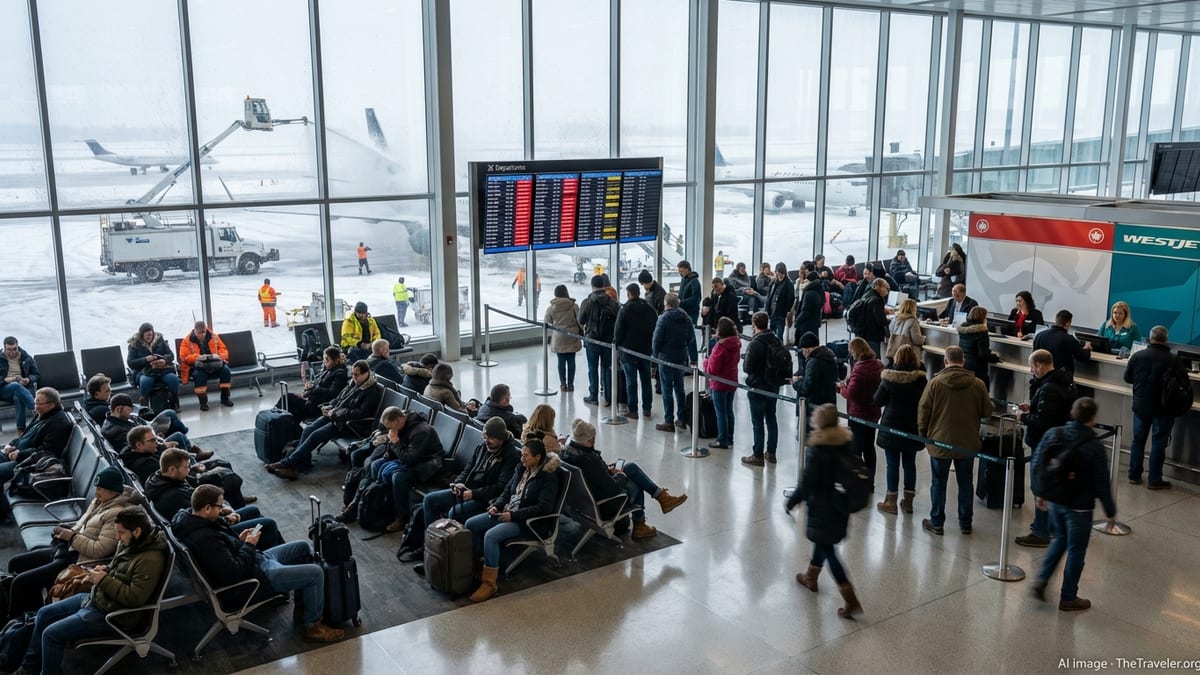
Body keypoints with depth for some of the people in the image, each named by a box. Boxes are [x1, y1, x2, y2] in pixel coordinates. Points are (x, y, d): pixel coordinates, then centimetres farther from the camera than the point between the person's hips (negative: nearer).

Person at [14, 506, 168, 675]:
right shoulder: (131, 542, 0)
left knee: (51, 634, -10)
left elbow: (135, 597, -30)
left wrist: (104, 580, -23)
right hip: (95, 597, 10)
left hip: (111, 614, -10)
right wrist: (104, 569, -1)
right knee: (44, 614, 17)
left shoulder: (150, 560, -30)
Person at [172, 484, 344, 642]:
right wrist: (249, 545, -17)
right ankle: (312, 625, 4)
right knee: (315, 573, -14)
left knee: (304, 546, 16)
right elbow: (234, 572, -29)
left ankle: (302, 605, 25)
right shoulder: (205, 539, -31)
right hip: (254, 576, -11)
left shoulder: (190, 519, 1)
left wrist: (238, 540, 4)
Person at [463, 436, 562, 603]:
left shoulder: (549, 477, -13)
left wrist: (514, 515, -22)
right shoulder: (521, 470, 10)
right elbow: (507, 492, 20)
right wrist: (496, 505, -1)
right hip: (506, 512, 9)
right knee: (470, 524, -5)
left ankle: (489, 584, -24)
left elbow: (543, 508, -20)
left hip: (525, 521, -9)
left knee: (491, 536, -31)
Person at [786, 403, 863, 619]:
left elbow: (808, 482, -19)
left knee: (827, 549, 1)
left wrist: (792, 500, -5)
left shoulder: (817, 449, -22)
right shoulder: (845, 443, -2)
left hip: (823, 506, -7)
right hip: (842, 504, 7)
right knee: (823, 541, 25)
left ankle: (850, 600, -2)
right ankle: (811, 577, 45)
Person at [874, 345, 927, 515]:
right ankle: (908, 501, 20)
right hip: (912, 427, 2)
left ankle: (891, 501, 11)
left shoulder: (889, 378, -12)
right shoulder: (920, 379, -8)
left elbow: (878, 401, -6)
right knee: (909, 463, 12)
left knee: (893, 464, 6)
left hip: (891, 426, -2)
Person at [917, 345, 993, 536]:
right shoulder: (977, 384, -7)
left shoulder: (935, 382, -12)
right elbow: (987, 412, 0)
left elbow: (923, 411, -8)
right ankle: (965, 523, 24)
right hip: (968, 443, 2)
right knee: (965, 483, 15)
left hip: (940, 441, -2)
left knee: (938, 483, 10)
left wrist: (923, 434, 6)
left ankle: (936, 523, 16)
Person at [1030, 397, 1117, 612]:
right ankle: (1068, 598, 24)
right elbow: (1101, 484, -15)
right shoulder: (1095, 447, -21)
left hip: (1054, 500, 5)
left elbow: (1037, 464, 1)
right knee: (1076, 551, 11)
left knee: (1060, 540, 27)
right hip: (1079, 506, -5)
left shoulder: (1053, 434, -8)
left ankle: (1042, 579, 17)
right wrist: (1110, 511, -1)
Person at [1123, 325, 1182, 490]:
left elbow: (1127, 378, 6)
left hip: (1141, 406, 3)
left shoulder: (1137, 356, -7)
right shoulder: (1172, 360, -17)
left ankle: (1134, 475, 22)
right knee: (1158, 443, 5)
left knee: (1138, 440, 15)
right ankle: (1155, 480, 11)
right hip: (1163, 408, -3)